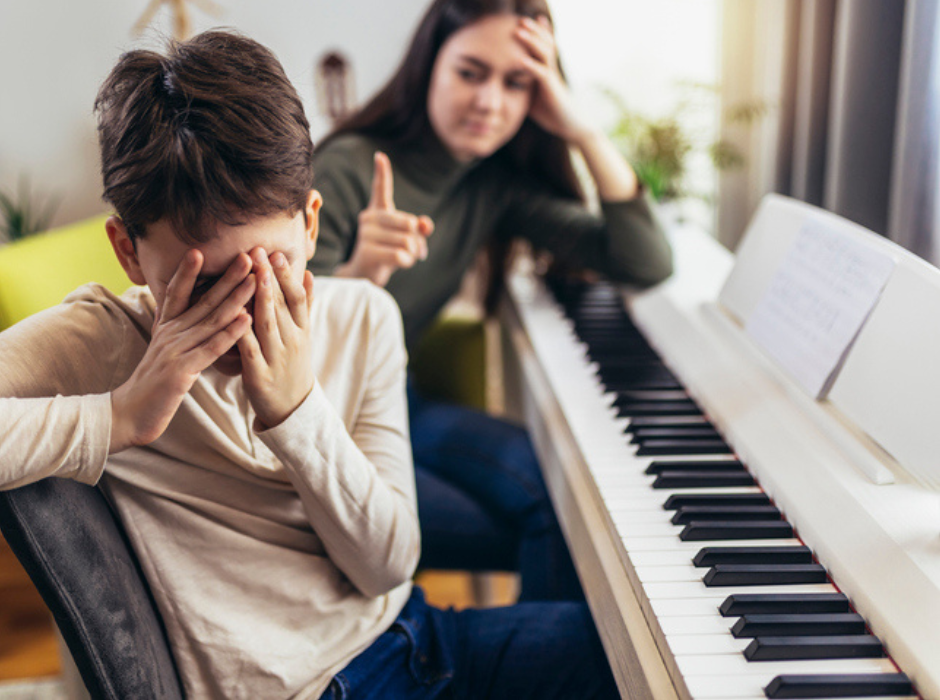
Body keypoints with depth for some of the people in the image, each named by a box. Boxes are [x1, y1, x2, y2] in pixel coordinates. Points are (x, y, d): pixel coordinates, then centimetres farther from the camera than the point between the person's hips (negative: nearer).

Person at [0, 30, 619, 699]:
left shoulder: (361, 318, -4)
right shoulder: (96, 345, -16)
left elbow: (388, 565, -7)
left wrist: (297, 409, -21)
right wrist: (121, 416, -30)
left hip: (408, 633, 6)